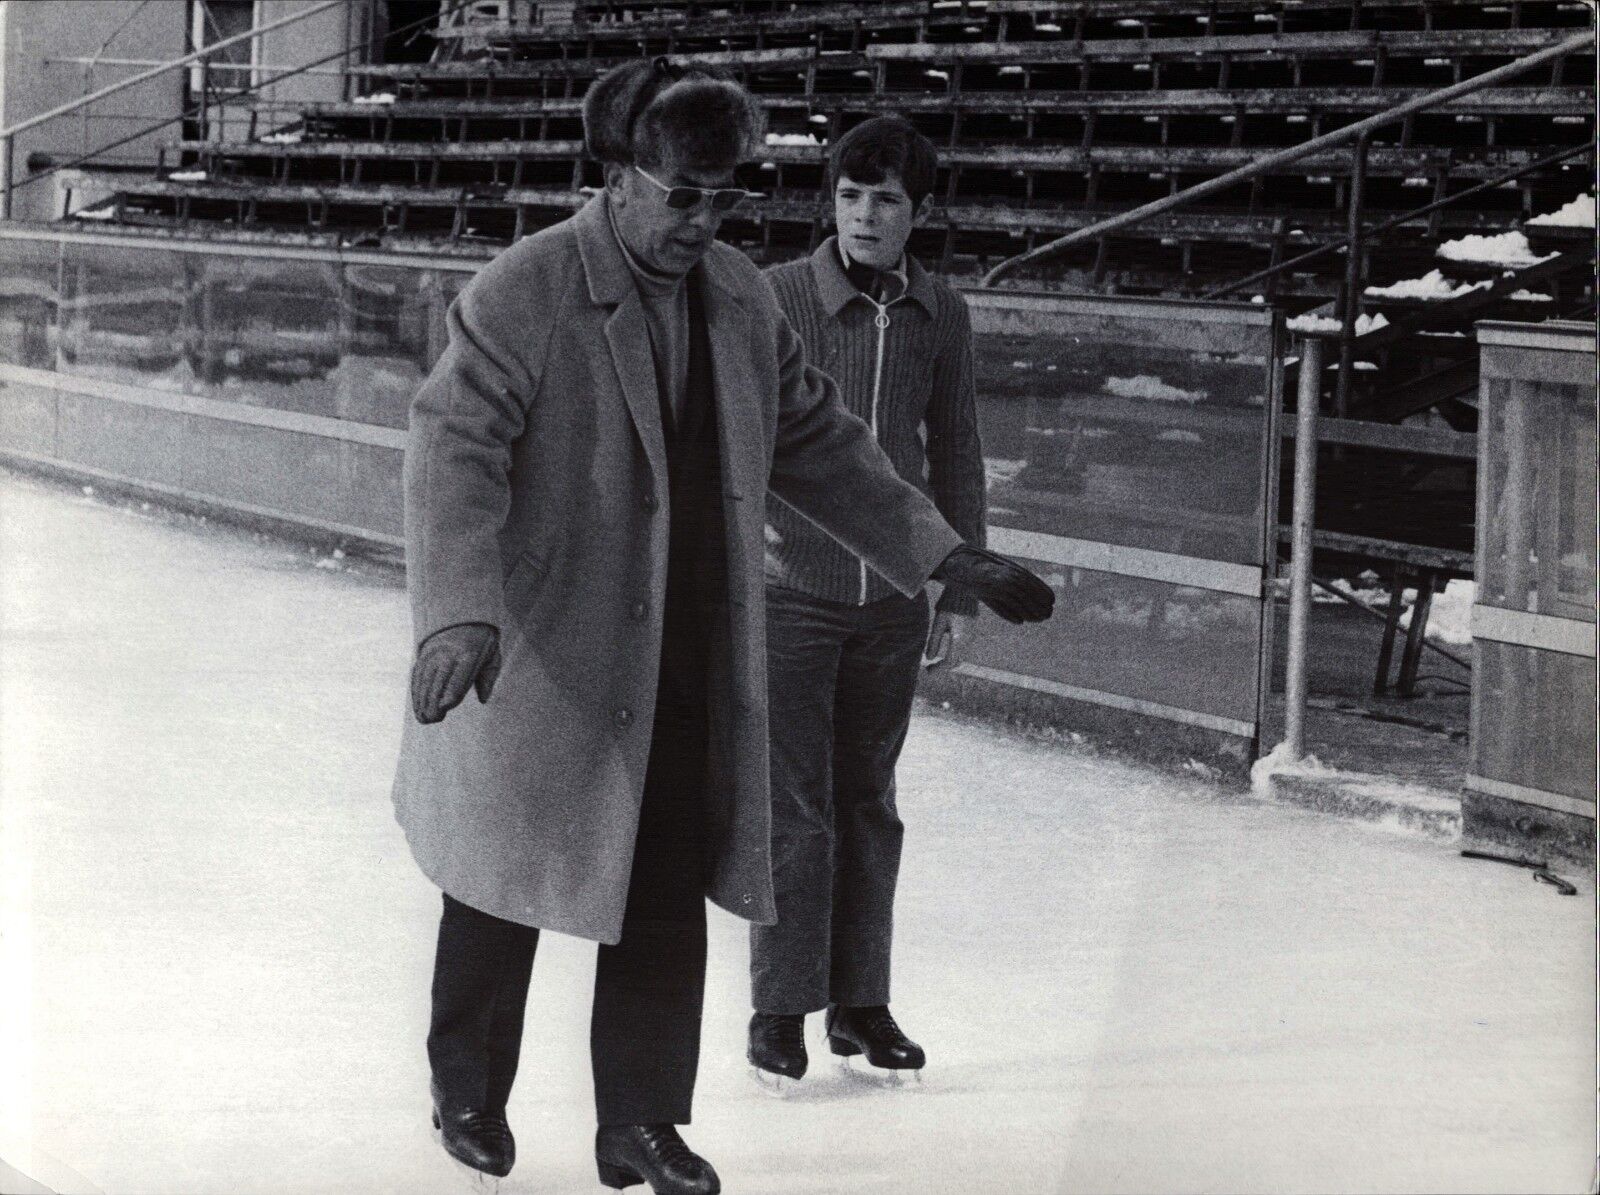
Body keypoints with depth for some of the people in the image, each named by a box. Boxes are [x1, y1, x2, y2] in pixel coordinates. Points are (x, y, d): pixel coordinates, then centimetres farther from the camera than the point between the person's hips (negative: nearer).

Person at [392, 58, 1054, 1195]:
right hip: (543, 662, -5)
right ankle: (468, 1090, 31)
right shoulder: (525, 293, -13)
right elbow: (454, 448, -20)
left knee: (669, 893, 5)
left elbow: (820, 445, 15)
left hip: (693, 665, 5)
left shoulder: (741, 299, 7)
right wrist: (461, 612, -33)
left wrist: (952, 556, 10)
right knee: (509, 882, 10)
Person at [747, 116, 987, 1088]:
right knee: (795, 807, -2)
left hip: (892, 601, 4)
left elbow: (955, 455, 11)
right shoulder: (780, 298, -9)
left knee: (869, 803, 12)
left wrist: (961, 592, 11)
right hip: (793, 587, -3)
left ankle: (860, 1001, 21)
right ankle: (780, 1007, 8)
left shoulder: (942, 316, 3)